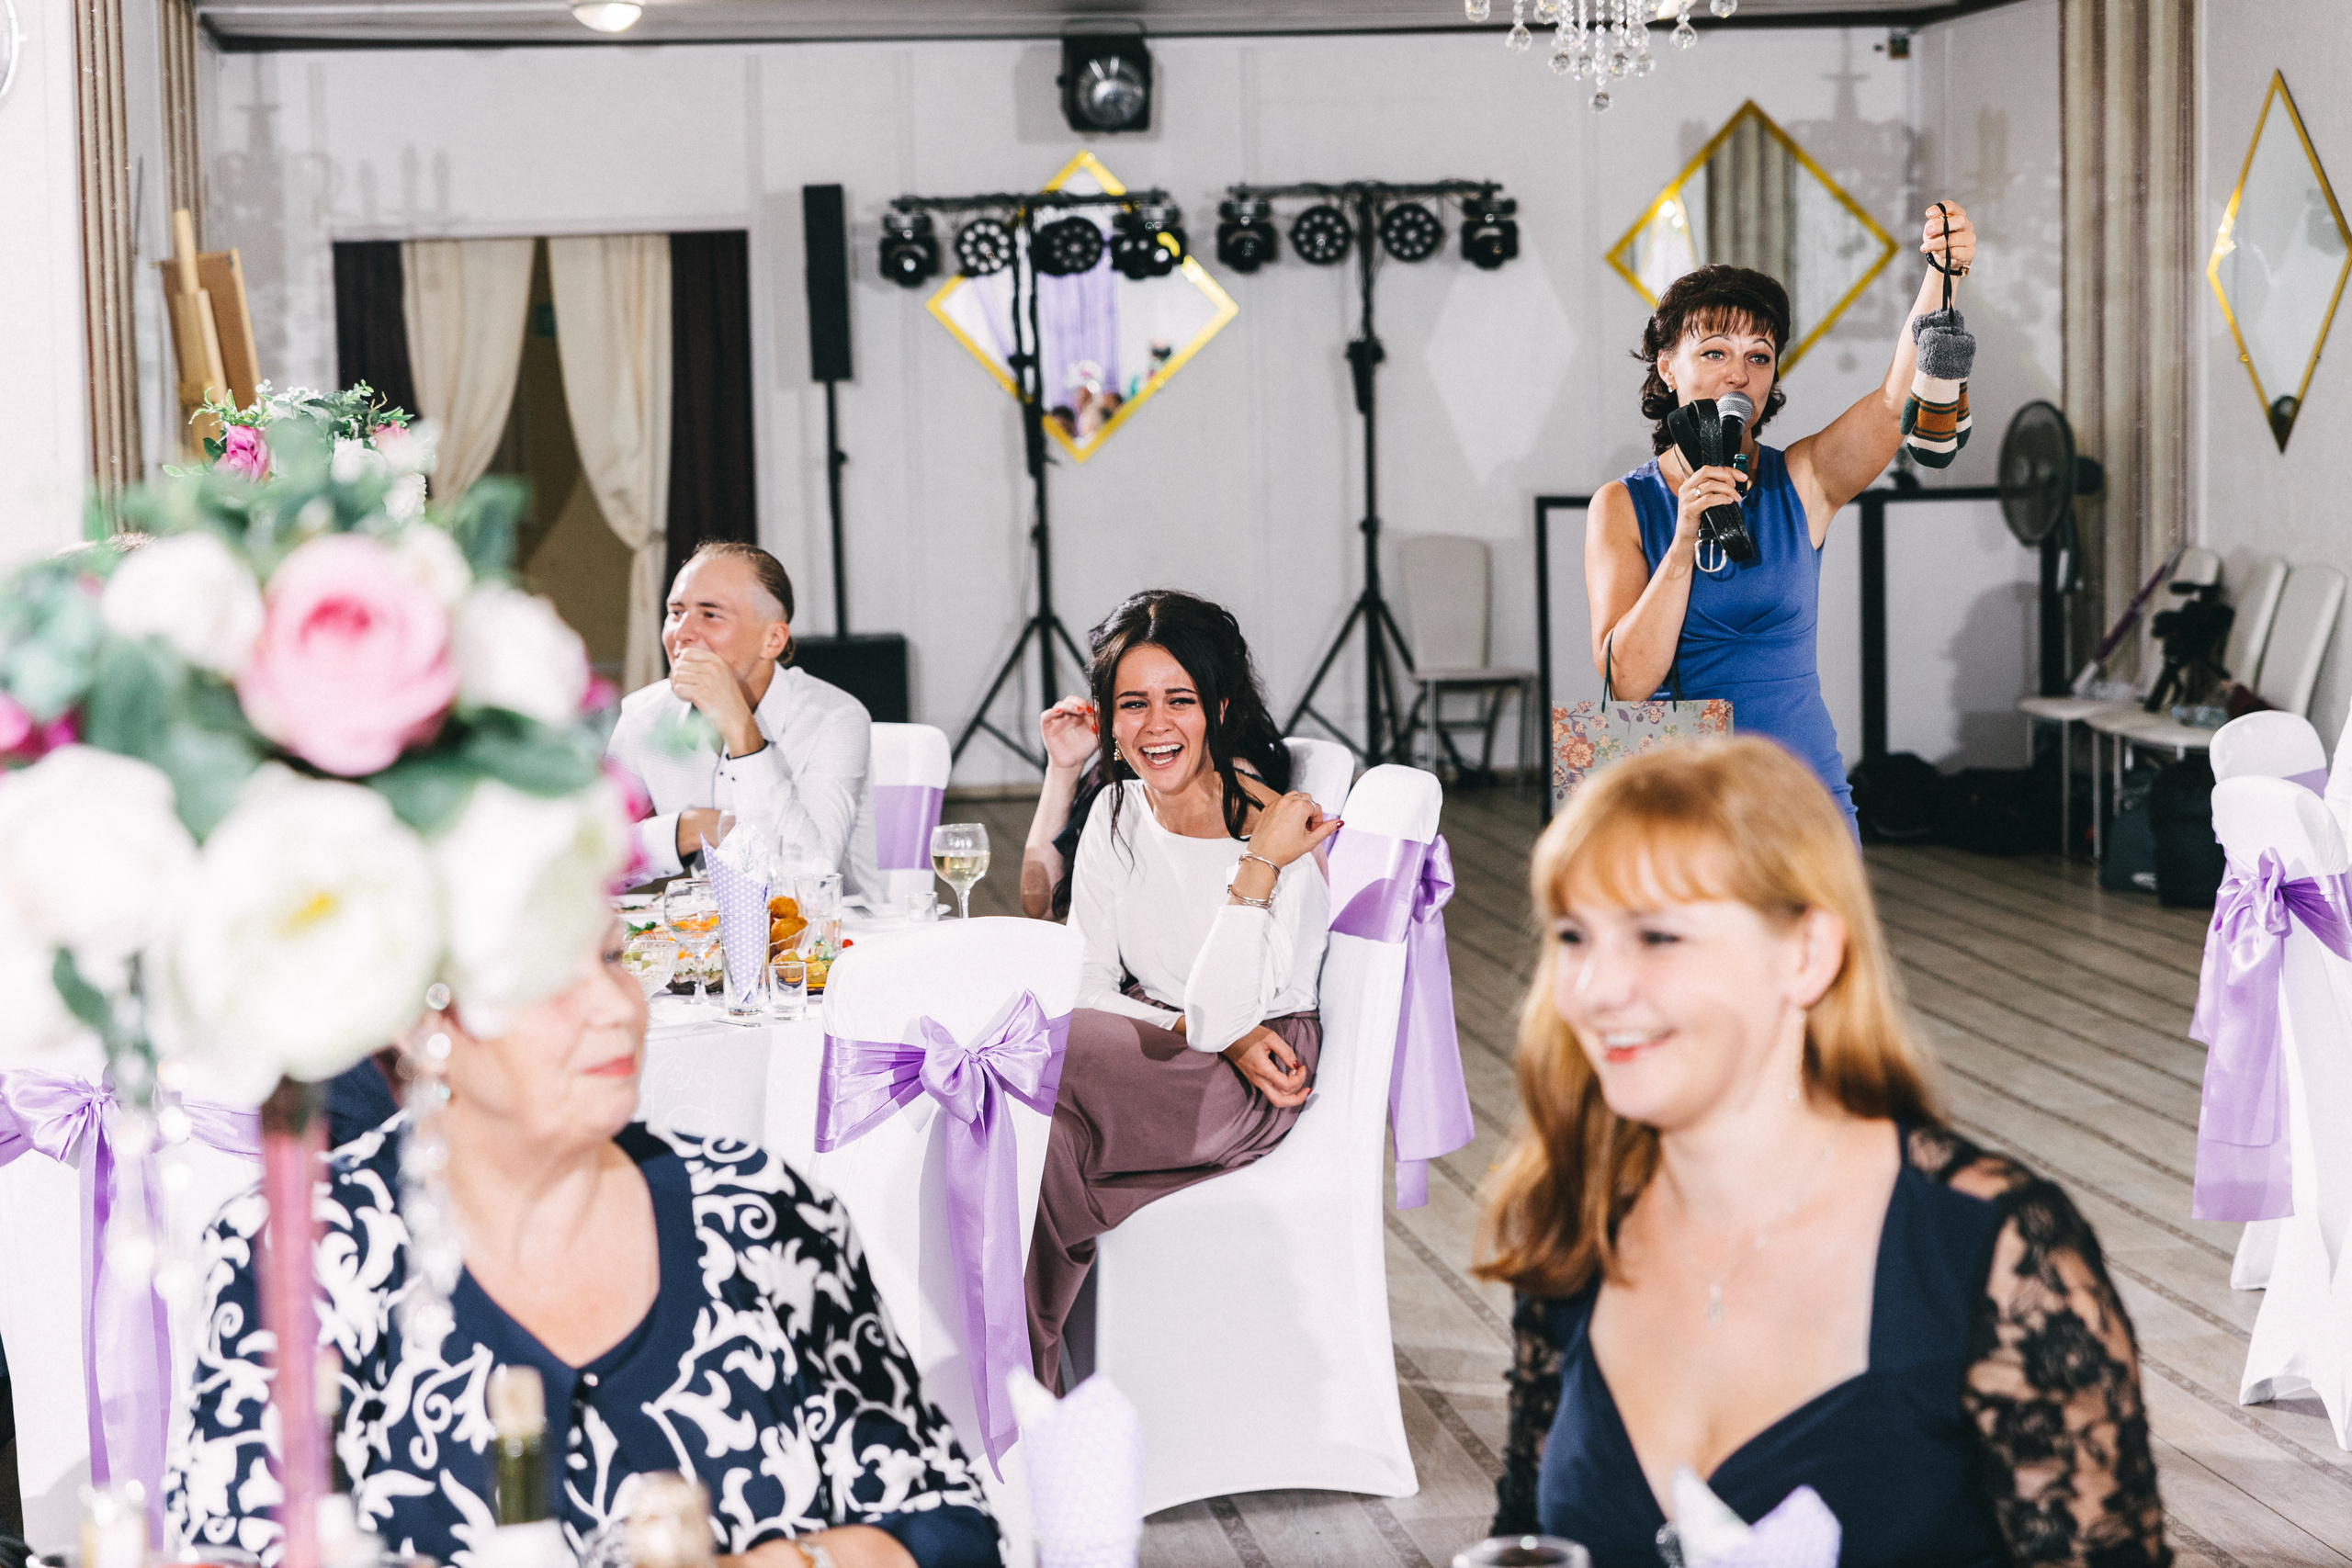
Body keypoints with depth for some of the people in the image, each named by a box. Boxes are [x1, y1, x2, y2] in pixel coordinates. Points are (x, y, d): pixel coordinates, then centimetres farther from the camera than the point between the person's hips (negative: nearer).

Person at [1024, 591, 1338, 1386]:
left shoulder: (1279, 827, -15)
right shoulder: (1117, 816, 2)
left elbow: (1216, 1013, -23)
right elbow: (1084, 985, -1)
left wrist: (1260, 865, -28)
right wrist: (1218, 1036, -14)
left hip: (1259, 1089, -5)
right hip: (1143, 1066, 5)